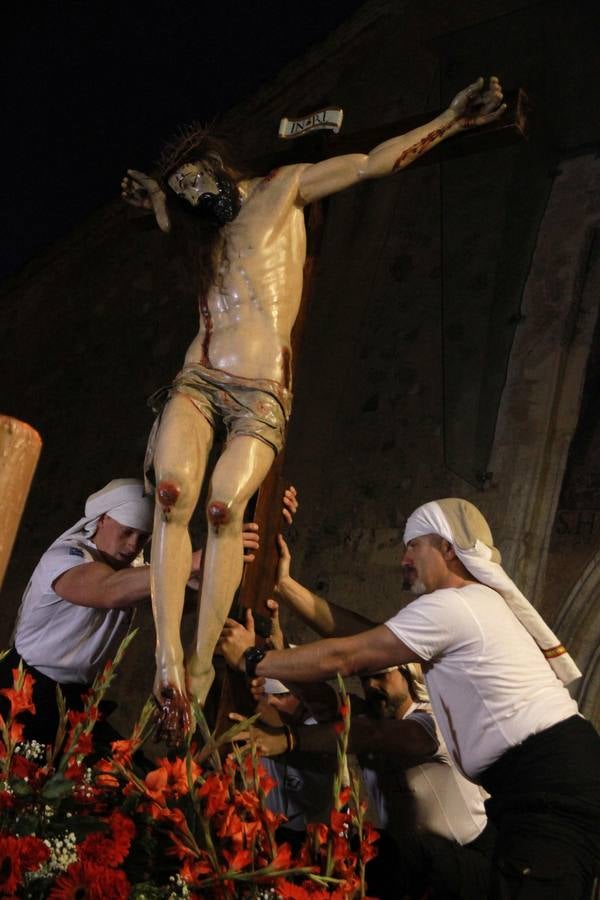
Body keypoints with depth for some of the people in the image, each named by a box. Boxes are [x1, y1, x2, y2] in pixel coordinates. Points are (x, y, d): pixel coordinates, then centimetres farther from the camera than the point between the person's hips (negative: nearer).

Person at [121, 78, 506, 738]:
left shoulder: (282, 189, 14)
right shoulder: (204, 232, 27)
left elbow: (375, 162, 12)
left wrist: (453, 119, 11)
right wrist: (158, 202, 38)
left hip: (263, 391, -4)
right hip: (198, 380, 4)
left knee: (225, 508, -25)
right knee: (171, 495, -23)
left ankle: (201, 662, -21)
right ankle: (167, 657, -27)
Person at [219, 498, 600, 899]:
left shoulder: (449, 606, -12)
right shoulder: (478, 603, 21)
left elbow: (343, 657, -10)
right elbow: (362, 635, 17)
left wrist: (251, 659, 1)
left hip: (550, 782, -10)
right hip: (557, 774, 10)